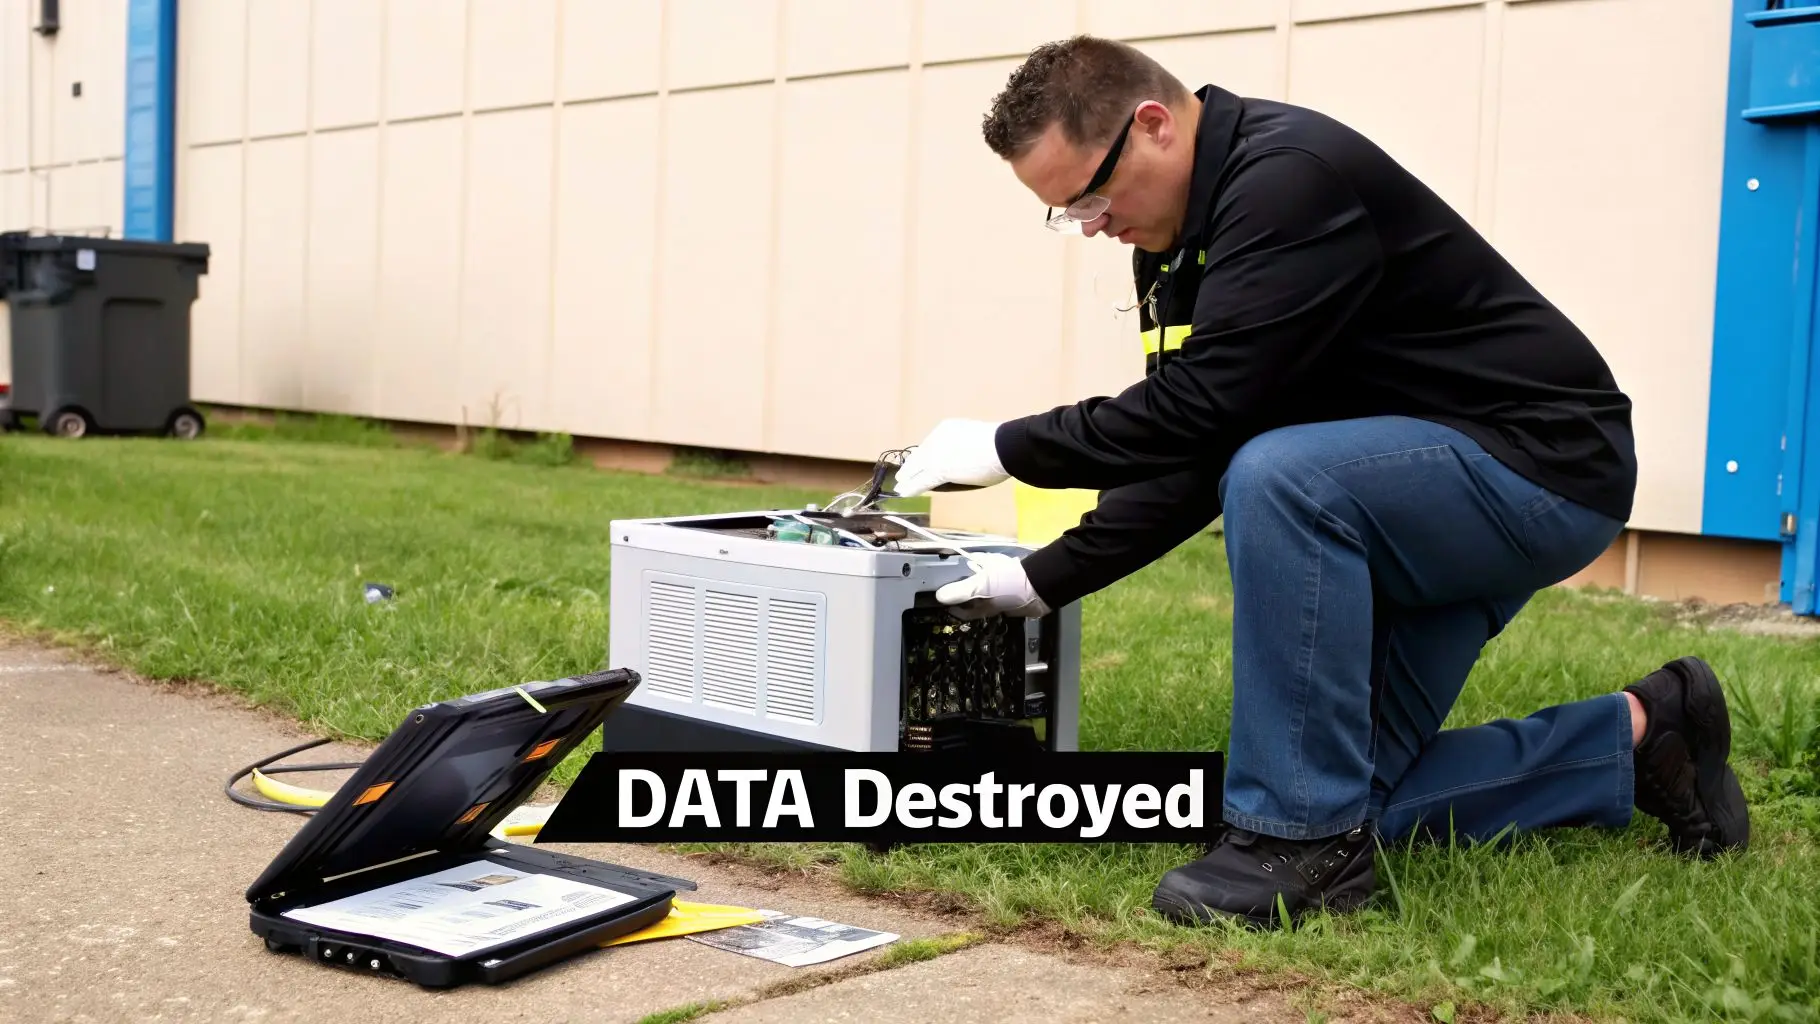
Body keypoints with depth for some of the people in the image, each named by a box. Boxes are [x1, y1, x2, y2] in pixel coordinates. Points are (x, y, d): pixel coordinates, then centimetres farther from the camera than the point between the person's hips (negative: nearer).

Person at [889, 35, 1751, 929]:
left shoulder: (1291, 177, -24)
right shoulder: (1179, 239, 5)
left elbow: (1198, 407, -30)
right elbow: (1188, 463, 6)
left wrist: (1005, 449, -19)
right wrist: (1046, 580, -1)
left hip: (1544, 461, -10)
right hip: (1405, 496, 10)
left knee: (1280, 479, -36)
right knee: (1353, 792, 7)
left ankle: (1303, 836, -22)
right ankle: (1640, 737, 20)